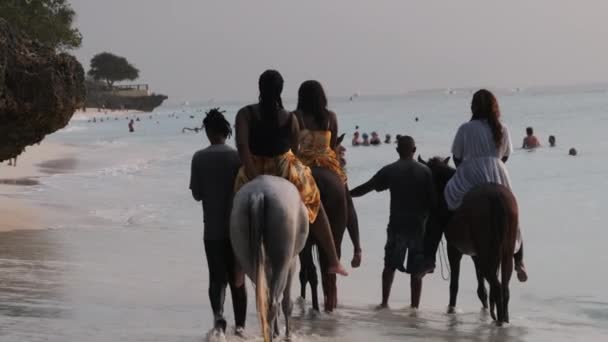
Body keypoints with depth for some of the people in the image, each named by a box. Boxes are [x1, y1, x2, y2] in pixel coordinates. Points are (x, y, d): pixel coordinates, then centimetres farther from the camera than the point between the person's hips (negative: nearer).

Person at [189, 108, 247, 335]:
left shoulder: (199, 158, -6)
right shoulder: (237, 156, -7)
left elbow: (196, 194, -1)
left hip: (212, 228, 0)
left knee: (217, 276, 8)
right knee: (237, 277, 12)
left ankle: (218, 313, -18)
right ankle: (240, 325, 14)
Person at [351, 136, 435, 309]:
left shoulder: (390, 170, -1)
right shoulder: (425, 171, -1)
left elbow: (366, 187, 2)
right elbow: (433, 199, -3)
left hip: (397, 225, 0)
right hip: (419, 225, 0)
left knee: (390, 265, 11)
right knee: (416, 269, 4)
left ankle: (384, 302, 7)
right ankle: (415, 305, 4)